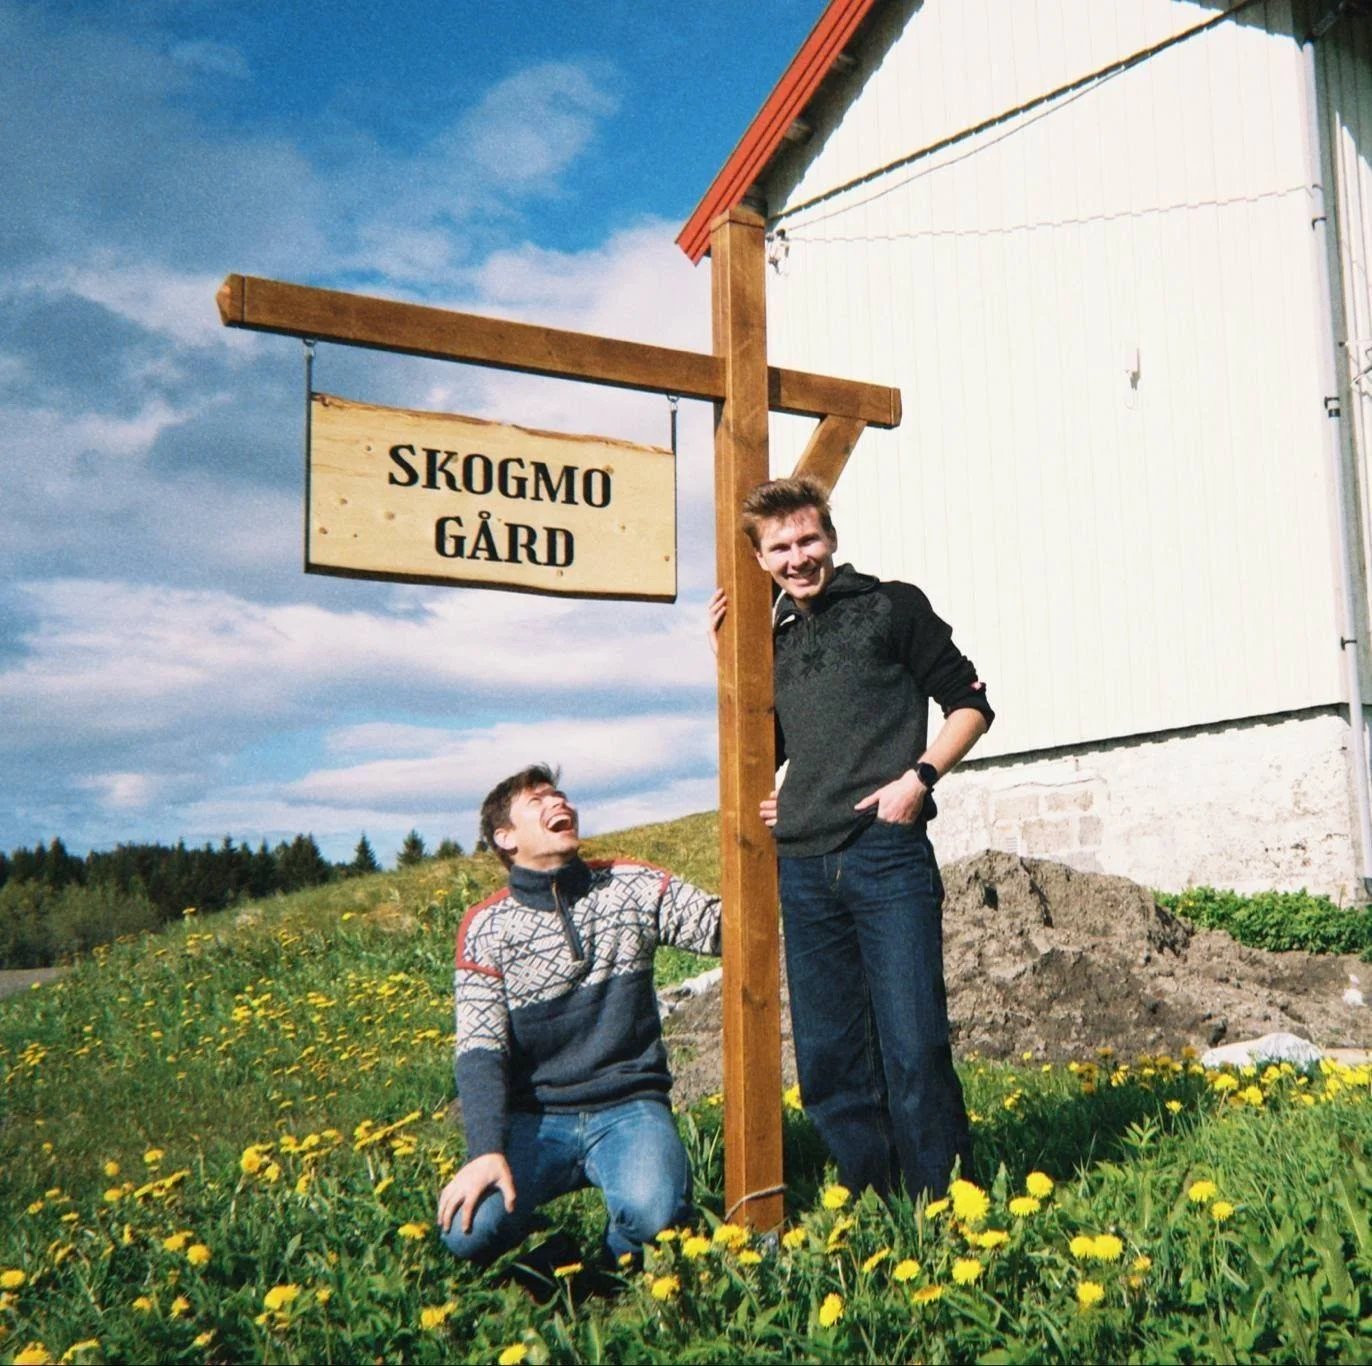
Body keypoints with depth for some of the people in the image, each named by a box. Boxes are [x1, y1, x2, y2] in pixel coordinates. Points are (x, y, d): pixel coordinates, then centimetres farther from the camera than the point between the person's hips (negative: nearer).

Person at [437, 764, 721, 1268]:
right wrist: (487, 1151, -24)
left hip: (629, 1106, 0)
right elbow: (479, 1051, -8)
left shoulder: (633, 887, 4)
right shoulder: (486, 928, -1)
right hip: (537, 1117, 0)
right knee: (468, 1230, -27)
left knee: (652, 1212, -32)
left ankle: (617, 1266, 6)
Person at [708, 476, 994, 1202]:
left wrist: (918, 777, -10)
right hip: (803, 869, 5)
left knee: (914, 1049, -9)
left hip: (887, 854, -5)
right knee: (827, 1061, 6)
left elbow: (969, 704, 5)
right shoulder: (773, 642, 19)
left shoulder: (892, 607, 6)